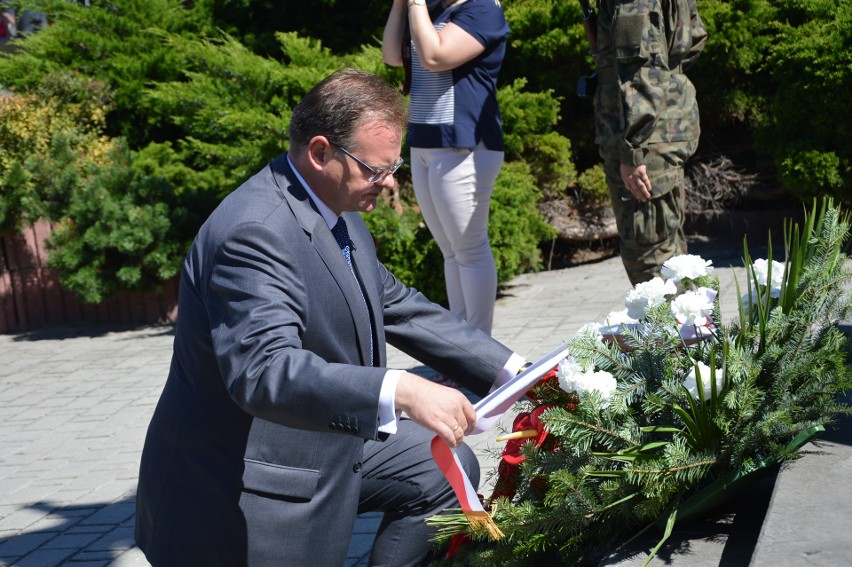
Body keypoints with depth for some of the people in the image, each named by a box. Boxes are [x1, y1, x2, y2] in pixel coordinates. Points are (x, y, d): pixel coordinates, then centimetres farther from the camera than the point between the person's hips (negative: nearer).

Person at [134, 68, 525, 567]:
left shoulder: (337, 210, 3)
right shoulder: (255, 232, -28)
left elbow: (400, 307, 9)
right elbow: (265, 371, -39)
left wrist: (511, 370, 3)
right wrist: (400, 392, -48)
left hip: (321, 446, 10)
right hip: (238, 493, -9)